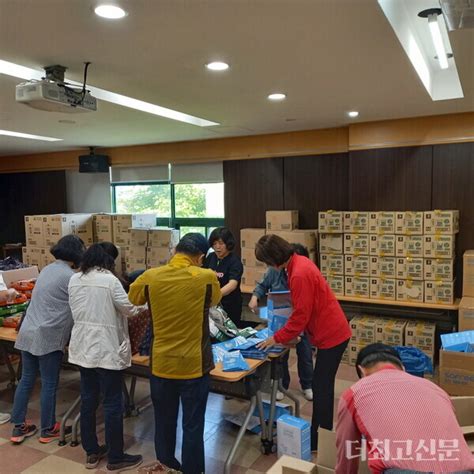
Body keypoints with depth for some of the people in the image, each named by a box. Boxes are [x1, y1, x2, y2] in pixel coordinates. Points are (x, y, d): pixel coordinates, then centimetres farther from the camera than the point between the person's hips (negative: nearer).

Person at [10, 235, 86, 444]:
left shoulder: (47, 269, 13)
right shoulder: (70, 276, -14)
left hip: (27, 332, 8)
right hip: (48, 336, -8)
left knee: (26, 380, 16)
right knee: (49, 384, 6)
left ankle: (18, 427, 25)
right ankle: (47, 430, 20)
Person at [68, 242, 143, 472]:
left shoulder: (74, 280, 3)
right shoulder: (110, 280, -16)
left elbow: (76, 311, 12)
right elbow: (130, 309, -10)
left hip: (82, 347, 7)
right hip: (106, 349, -7)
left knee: (88, 400, 16)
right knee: (113, 404, 5)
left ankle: (91, 452, 29)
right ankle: (115, 457, 16)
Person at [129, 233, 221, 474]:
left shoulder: (150, 277, -8)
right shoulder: (207, 278, -14)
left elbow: (132, 297, 12)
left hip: (161, 364, 3)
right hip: (194, 365, -3)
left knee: (164, 423, 20)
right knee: (193, 426, 12)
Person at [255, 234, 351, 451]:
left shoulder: (300, 274, -26)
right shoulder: (299, 262, 4)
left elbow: (301, 315, -22)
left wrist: (277, 338, -11)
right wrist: (285, 333, 12)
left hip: (331, 335, -10)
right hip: (333, 331, 10)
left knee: (321, 387, 2)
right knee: (322, 386, 18)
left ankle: (319, 441, 16)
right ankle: (319, 433, 32)